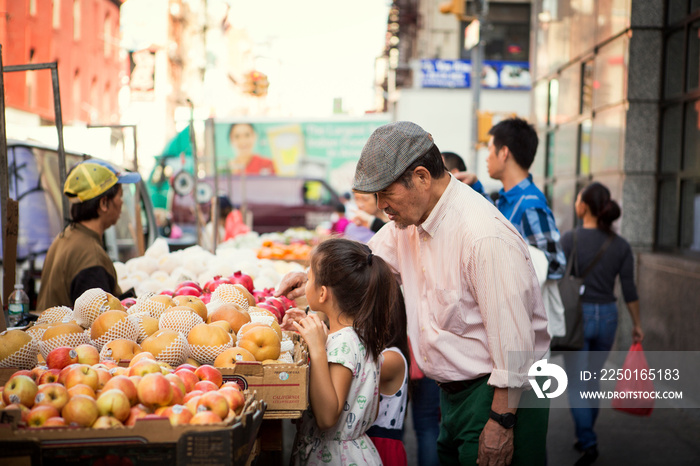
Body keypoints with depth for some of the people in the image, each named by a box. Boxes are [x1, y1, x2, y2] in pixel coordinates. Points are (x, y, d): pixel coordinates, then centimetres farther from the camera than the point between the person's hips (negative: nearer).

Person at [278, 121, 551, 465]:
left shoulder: (486, 237, -25)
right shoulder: (410, 219, 3)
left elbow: (513, 339, -24)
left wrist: (501, 421, -21)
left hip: (498, 396, -8)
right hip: (454, 392, 9)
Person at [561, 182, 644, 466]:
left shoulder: (569, 240, -10)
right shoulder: (621, 245, 1)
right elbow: (629, 290, 2)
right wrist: (637, 325, 11)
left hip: (577, 315, -4)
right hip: (607, 316, 4)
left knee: (576, 383, 3)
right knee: (592, 377, 20)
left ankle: (588, 443, -7)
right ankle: (584, 437, 27)